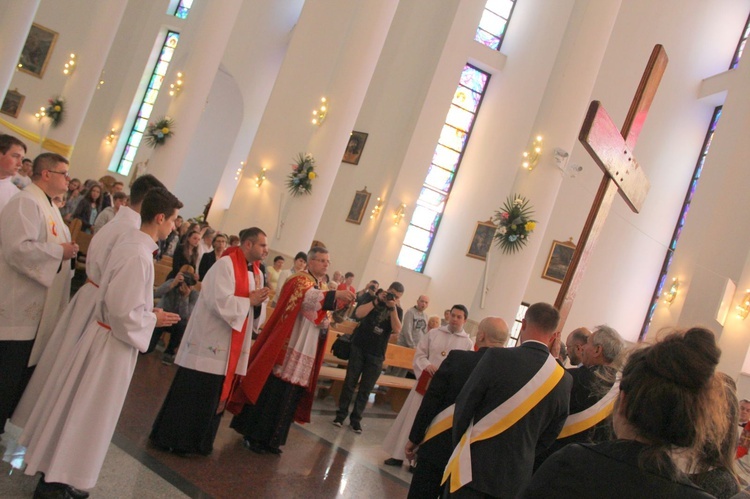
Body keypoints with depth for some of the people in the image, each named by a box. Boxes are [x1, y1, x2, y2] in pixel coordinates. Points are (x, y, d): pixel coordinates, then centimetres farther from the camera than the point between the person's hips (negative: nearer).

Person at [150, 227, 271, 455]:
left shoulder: (256, 272, 11)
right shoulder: (226, 265, -14)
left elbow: (257, 315, 12)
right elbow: (220, 301, -24)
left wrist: (259, 303, -10)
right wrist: (249, 301, -15)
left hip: (232, 346, 8)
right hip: (210, 342, -8)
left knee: (216, 394, 13)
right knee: (192, 392, 0)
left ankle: (197, 440, 26)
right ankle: (172, 438, 14)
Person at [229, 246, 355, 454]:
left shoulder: (322, 287, 18)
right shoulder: (300, 280, -7)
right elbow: (307, 297, -29)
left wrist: (326, 324, -3)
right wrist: (335, 295, -40)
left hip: (306, 354, 8)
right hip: (287, 349, -8)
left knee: (290, 395, 9)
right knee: (271, 391, -4)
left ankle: (271, 439, 18)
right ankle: (253, 435, 7)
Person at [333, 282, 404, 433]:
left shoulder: (398, 310, 4)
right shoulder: (373, 299, 1)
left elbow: (397, 330, -13)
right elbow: (358, 314, -15)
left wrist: (392, 308, -19)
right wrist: (377, 300, -20)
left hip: (377, 354, 1)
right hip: (359, 347, -1)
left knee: (366, 388, 4)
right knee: (350, 382, 1)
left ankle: (355, 419, 13)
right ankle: (341, 414, 11)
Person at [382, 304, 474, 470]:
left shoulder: (468, 343, -1)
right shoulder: (434, 333, 4)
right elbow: (419, 354, 5)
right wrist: (426, 365, -14)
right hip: (425, 382, 2)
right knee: (411, 418, 6)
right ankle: (399, 454, 18)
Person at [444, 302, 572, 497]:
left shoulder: (497, 357, -15)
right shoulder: (564, 381, -4)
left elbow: (464, 407, -8)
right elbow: (547, 438, 5)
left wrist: (460, 450, 8)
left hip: (474, 467, -3)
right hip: (517, 477, 4)